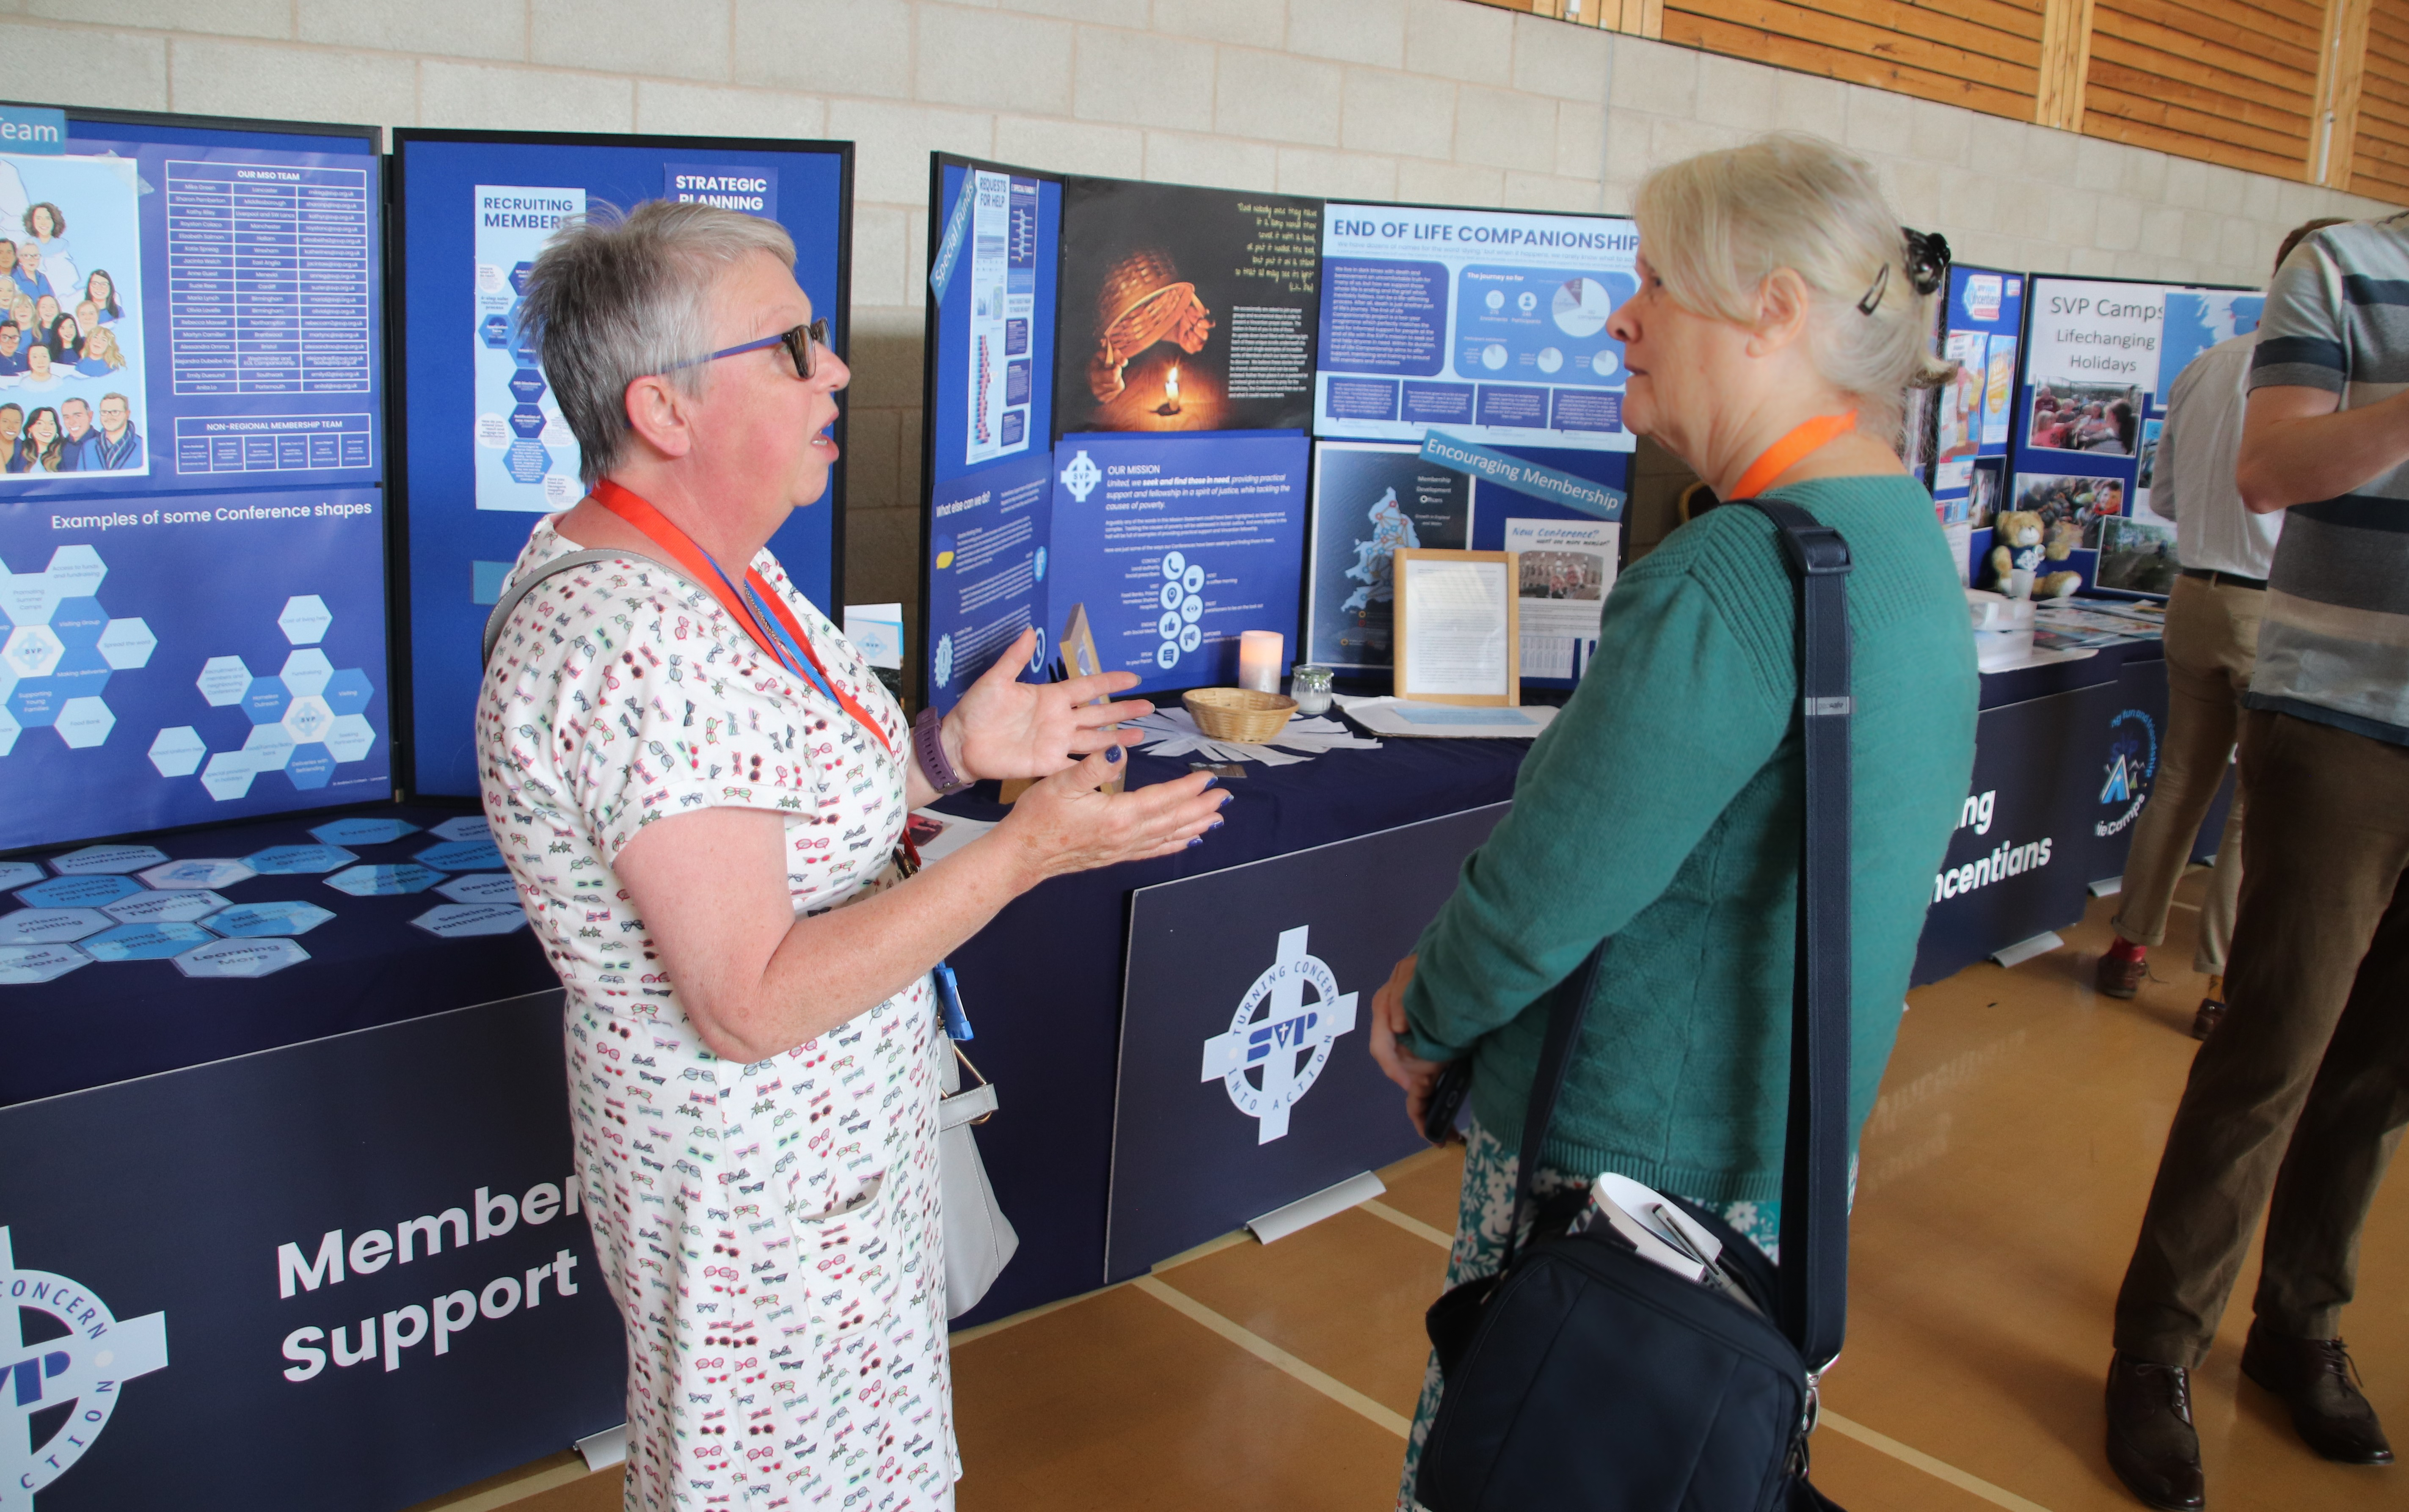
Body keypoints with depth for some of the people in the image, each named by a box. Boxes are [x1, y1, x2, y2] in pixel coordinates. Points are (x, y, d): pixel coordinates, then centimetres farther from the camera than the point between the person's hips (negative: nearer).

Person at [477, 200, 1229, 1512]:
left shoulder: (698, 566, 2)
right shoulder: (636, 649, -30)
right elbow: (752, 1003, -30)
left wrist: (950, 751, -3)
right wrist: (1027, 851, -30)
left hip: (825, 1141, 9)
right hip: (754, 1188, -9)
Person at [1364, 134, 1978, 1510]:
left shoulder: (1731, 583, -25)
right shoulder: (1909, 540, 8)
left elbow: (1541, 895, -22)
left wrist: (1423, 1017, 0)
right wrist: (1449, 991, 8)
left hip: (1628, 1175, -9)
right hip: (1783, 1157, 10)